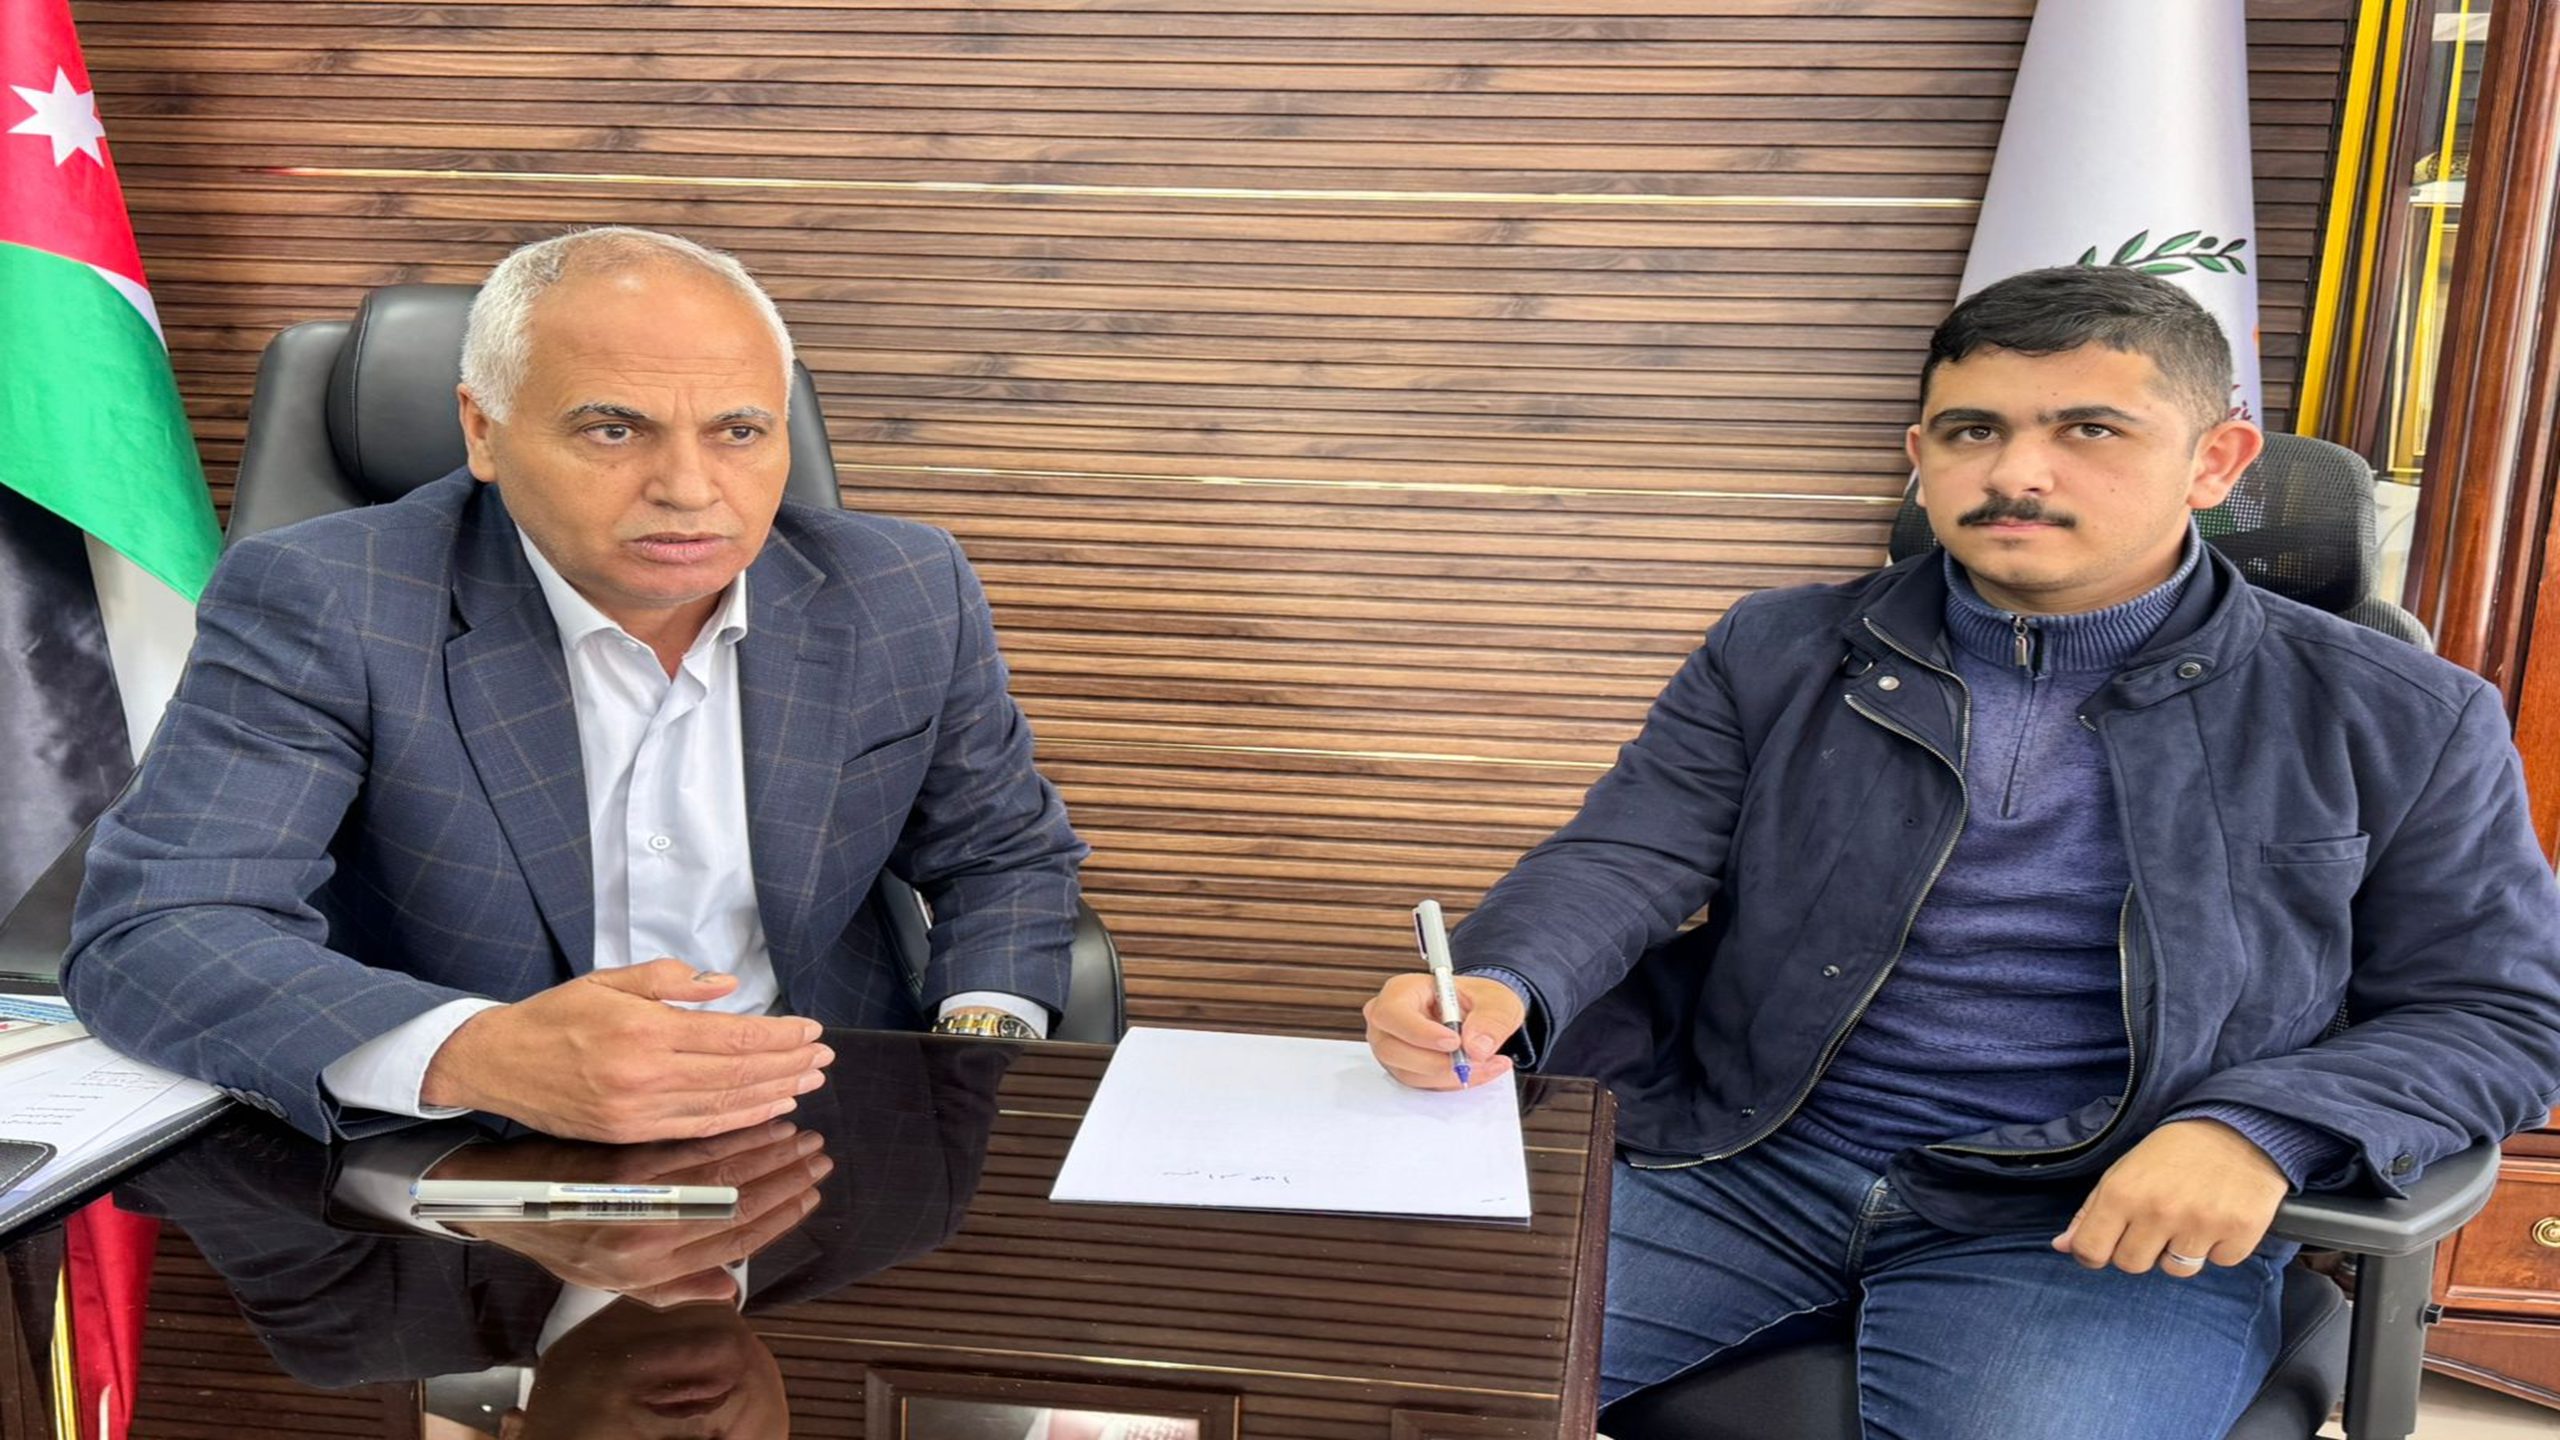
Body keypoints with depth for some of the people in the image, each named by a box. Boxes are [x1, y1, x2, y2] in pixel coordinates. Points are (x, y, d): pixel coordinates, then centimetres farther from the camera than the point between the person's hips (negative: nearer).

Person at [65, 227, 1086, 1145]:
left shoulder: (909, 594, -3)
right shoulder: (321, 605, -12)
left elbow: (1007, 854, 10)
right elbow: (151, 932, -19)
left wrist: (981, 1057, -10)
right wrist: (472, 1056, -37)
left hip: (826, 1134, 3)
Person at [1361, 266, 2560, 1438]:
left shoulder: (2399, 721, 5)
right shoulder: (1778, 656, 7)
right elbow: (1621, 857, 0)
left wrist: (2258, 1130, -15)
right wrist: (1500, 988, -24)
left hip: (2105, 1219, 0)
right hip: (1734, 1164, 1)